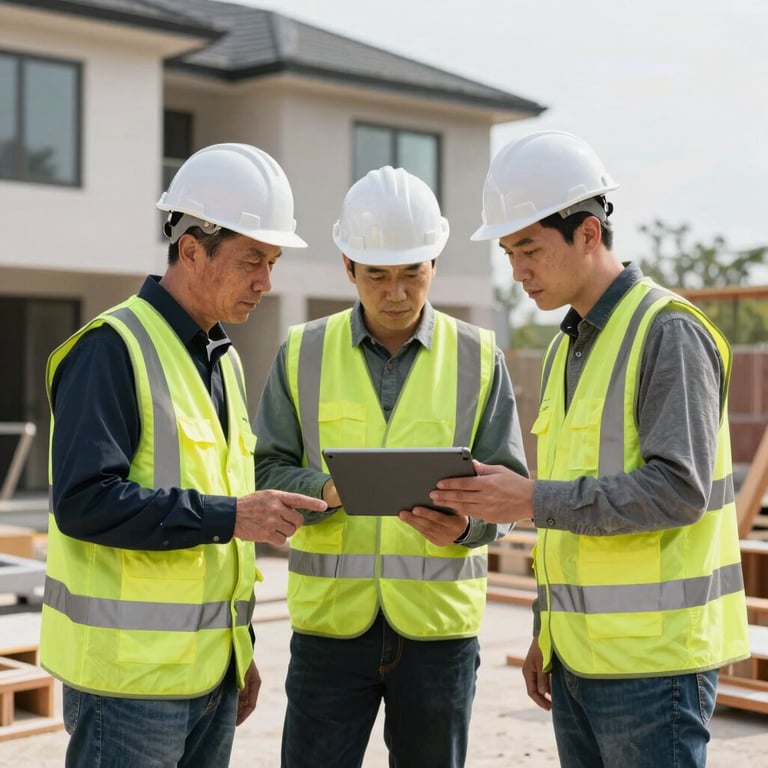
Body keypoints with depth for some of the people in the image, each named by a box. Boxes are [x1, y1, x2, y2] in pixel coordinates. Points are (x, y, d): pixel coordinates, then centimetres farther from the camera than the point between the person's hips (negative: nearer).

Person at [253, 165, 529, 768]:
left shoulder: (478, 356, 4)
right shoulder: (303, 353, 4)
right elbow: (266, 471, 2)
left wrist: (467, 524, -20)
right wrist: (326, 489, -19)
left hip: (438, 623, 0)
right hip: (329, 621, 0)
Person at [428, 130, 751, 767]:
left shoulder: (670, 332, -11)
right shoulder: (566, 349, 15)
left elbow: (679, 489, -20)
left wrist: (535, 500, -22)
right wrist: (545, 631, 18)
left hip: (653, 662, -8)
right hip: (577, 659, 8)